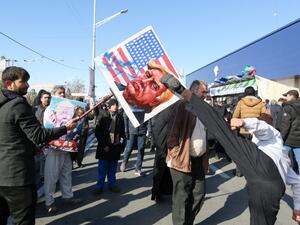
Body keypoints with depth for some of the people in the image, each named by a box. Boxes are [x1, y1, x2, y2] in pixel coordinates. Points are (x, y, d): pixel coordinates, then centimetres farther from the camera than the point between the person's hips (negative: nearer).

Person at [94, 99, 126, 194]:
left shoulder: (120, 117, 6)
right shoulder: (103, 116, -3)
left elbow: (122, 132, 8)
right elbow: (97, 132, -6)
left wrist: (122, 145, 3)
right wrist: (104, 145, -10)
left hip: (115, 147, 3)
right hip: (104, 147, -2)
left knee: (112, 168, 12)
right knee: (102, 168, 5)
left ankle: (112, 185, 25)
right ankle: (99, 186, 17)